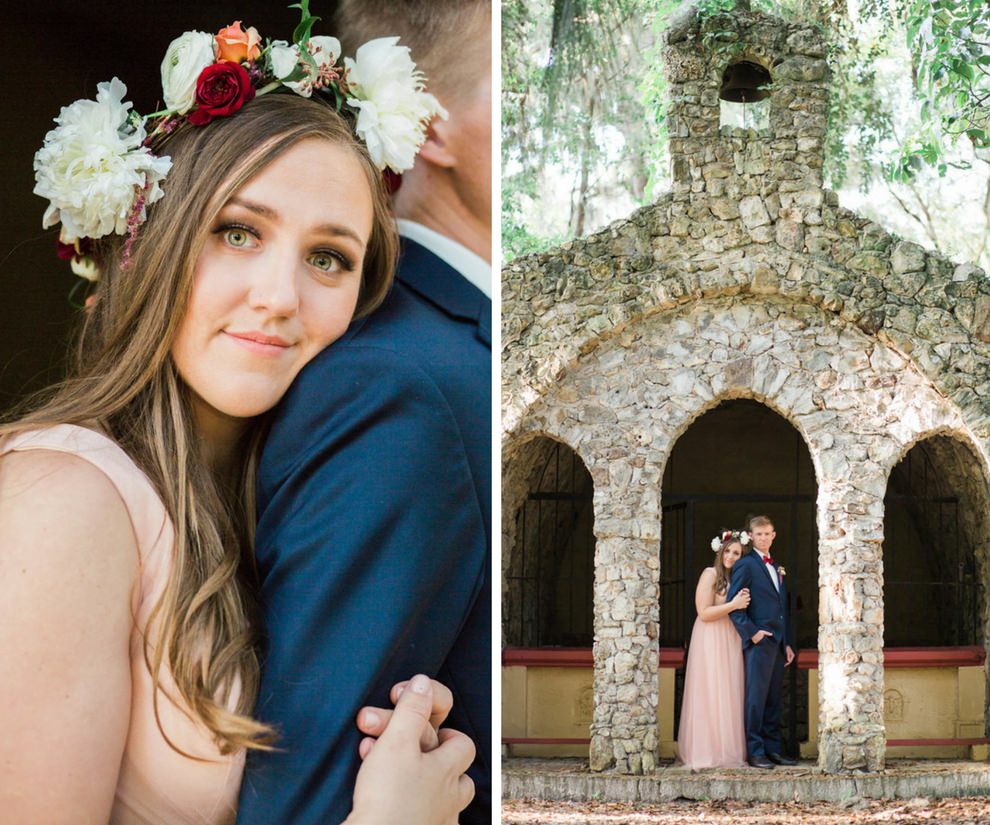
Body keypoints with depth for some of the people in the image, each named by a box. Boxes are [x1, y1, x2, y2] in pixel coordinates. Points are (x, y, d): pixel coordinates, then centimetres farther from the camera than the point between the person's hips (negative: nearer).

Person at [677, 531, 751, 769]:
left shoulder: (736, 578, 15)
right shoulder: (710, 574, -7)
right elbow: (704, 613, -13)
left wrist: (743, 603, -1)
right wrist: (733, 605, -17)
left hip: (730, 642, 7)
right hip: (710, 641, -7)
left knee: (729, 695, 7)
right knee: (710, 695, -5)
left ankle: (727, 749, 11)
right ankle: (708, 752, -2)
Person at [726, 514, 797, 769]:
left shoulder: (777, 568, 21)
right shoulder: (746, 564, -4)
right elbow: (733, 602, -11)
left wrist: (788, 643, 17)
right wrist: (751, 632, -16)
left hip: (778, 643, 8)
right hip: (759, 642, -7)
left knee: (774, 699, 9)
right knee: (756, 697, -6)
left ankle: (773, 748, 13)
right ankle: (755, 751, -4)